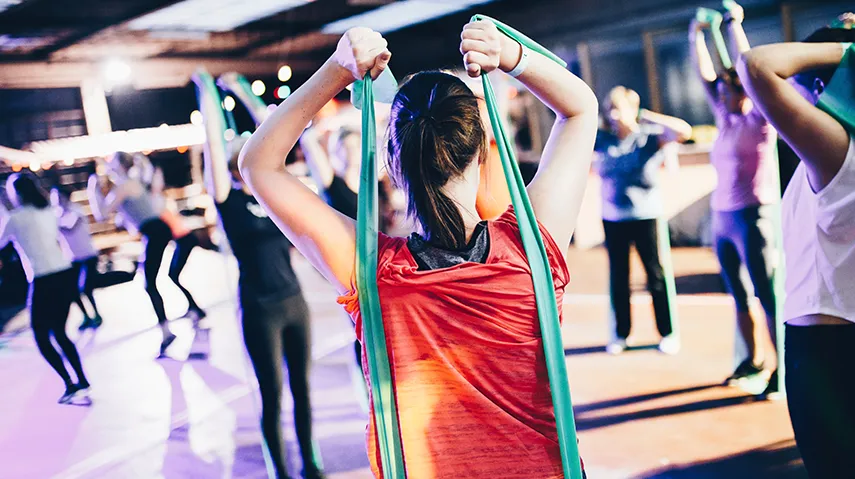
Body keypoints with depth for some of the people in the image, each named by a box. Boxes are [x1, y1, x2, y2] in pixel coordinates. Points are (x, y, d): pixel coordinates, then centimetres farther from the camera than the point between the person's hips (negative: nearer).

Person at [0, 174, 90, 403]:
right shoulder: (48, 211, 11)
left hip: (44, 281, -6)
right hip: (66, 275, 7)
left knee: (42, 337, 8)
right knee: (59, 333, 19)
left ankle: (71, 385, 0)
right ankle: (82, 382, 17)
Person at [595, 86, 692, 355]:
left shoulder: (650, 135, -7)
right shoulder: (602, 140, 2)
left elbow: (684, 131, -21)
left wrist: (648, 116, -16)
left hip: (645, 216, -3)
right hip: (613, 218, 3)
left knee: (655, 275, 5)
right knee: (618, 278, 11)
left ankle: (667, 333, 18)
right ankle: (621, 333, 24)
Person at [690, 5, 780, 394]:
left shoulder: (760, 121, -5)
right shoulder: (725, 119, 12)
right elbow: (706, 75, 13)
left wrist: (735, 26, -10)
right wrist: (697, 36, 7)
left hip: (752, 218, -7)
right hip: (722, 219, 7)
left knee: (768, 298, -4)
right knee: (739, 298, 13)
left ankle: (783, 368, 3)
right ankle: (754, 360, 25)